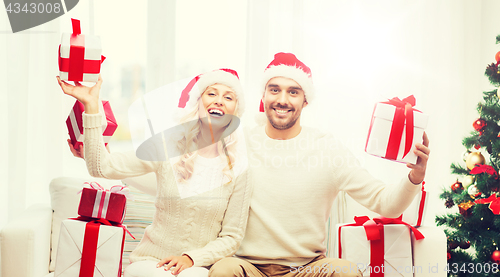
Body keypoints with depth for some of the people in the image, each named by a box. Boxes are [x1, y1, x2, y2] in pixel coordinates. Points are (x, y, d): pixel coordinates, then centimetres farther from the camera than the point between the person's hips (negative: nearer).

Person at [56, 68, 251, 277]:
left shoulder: (240, 166, -2)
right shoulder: (168, 149, -1)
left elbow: (231, 237, 2)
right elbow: (101, 167, -10)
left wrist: (191, 258, -14)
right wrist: (91, 105, -14)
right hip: (151, 260, 1)